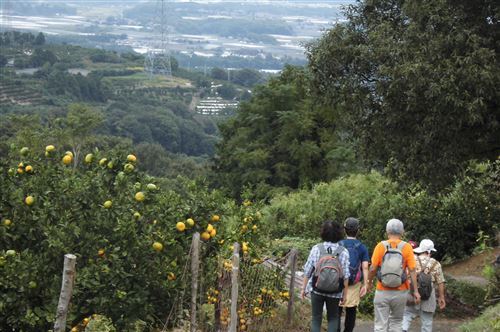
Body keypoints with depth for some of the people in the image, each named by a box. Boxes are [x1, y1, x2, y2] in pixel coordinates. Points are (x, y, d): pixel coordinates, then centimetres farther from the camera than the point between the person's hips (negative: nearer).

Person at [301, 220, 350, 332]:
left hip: (316, 289, 0)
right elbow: (345, 276, -4)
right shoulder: (343, 252, -5)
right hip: (335, 292, 0)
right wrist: (345, 293, 5)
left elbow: (308, 271, -1)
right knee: (333, 318, 15)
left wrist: (303, 288, 9)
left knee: (316, 318, 11)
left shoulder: (316, 248, -4)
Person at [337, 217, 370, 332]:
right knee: (351, 312, 8)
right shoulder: (362, 247, 2)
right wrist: (365, 285, -1)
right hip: (355, 284, 0)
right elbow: (365, 267, -4)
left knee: (337, 311, 4)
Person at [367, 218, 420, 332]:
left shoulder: (381, 246, -6)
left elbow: (373, 268, -6)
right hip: (400, 292, 1)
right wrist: (416, 291, -1)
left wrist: (369, 282, 12)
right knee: (396, 322, 18)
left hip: (382, 291, -1)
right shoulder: (406, 247, -4)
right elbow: (412, 271, -7)